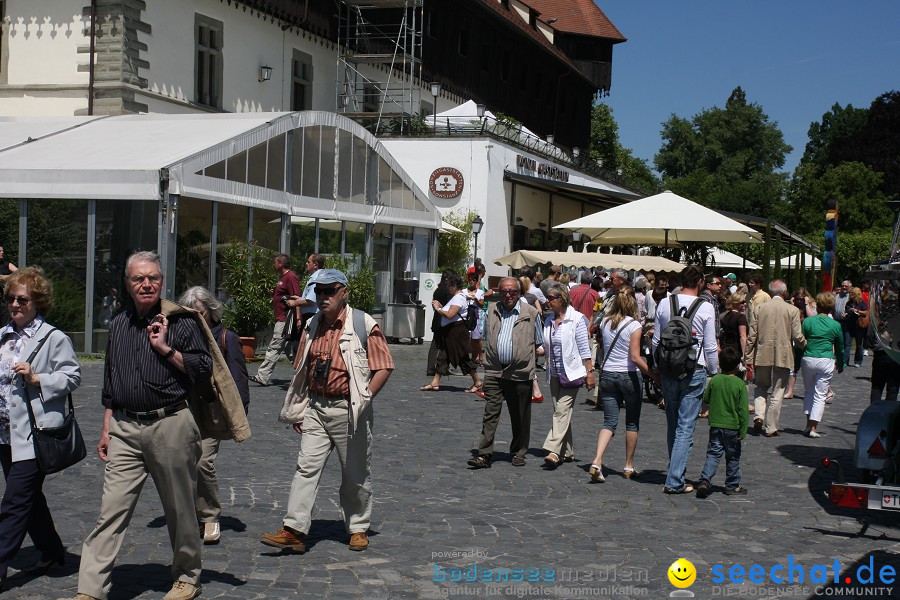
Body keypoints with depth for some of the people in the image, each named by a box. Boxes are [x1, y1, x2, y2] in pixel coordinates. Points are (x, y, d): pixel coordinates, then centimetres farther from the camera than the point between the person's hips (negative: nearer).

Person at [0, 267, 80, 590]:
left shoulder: (54, 338, -8)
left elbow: (72, 376, -7)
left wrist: (36, 378, -18)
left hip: (35, 433, -7)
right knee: (30, 498, 17)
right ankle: (51, 551, 32)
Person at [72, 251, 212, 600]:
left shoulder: (180, 322, -2)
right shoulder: (118, 325, 13)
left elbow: (204, 369, -5)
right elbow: (110, 383, 19)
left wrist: (165, 348, -13)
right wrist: (106, 429, 17)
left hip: (170, 425, -3)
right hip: (125, 429, 4)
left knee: (180, 510, 7)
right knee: (111, 510, -2)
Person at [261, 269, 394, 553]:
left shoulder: (363, 325, -8)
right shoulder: (312, 327, 10)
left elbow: (383, 367, -8)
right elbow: (302, 372, 17)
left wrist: (364, 399, -15)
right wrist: (297, 411, 15)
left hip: (349, 411, -4)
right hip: (316, 409, 5)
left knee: (356, 474, 7)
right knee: (306, 467, -4)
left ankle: (358, 528, 22)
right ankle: (293, 529, -6)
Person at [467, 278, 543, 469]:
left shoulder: (531, 313, 1)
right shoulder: (492, 311, 10)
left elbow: (540, 343, 11)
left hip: (520, 373, -2)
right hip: (494, 371, 2)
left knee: (520, 417, 8)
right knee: (490, 412, -5)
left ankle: (518, 453, 22)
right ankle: (484, 454, -6)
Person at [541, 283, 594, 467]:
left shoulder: (576, 319, -9)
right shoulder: (549, 321, 10)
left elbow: (584, 348, -9)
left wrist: (590, 372, -11)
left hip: (571, 372, -7)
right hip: (554, 374, 7)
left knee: (562, 411, -14)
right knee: (560, 411, 10)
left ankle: (554, 451, -21)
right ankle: (567, 452, 18)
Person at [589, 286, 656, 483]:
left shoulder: (605, 322, 2)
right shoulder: (634, 325, -13)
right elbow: (635, 357, -18)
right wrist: (654, 375, -14)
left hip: (607, 375, 4)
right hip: (629, 376, -4)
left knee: (609, 422, 3)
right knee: (632, 422, 13)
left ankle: (597, 461, -17)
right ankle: (629, 467, 19)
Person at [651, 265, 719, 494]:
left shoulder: (664, 304, 2)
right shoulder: (705, 308, -8)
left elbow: (656, 341, 7)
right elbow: (710, 346, -5)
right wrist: (714, 372, 7)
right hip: (695, 371, -4)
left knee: (672, 425, 16)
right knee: (686, 426, -3)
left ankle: (676, 473, 27)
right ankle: (674, 481, -7)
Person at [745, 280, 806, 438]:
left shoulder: (761, 308, 1)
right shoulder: (792, 310, -6)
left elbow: (752, 335, 1)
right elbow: (797, 336, -9)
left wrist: (749, 358, 7)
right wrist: (806, 345, 13)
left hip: (762, 356, 2)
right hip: (783, 357, -2)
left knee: (761, 387, 20)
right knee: (777, 393, 5)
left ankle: (759, 416, 0)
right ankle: (771, 428, 7)